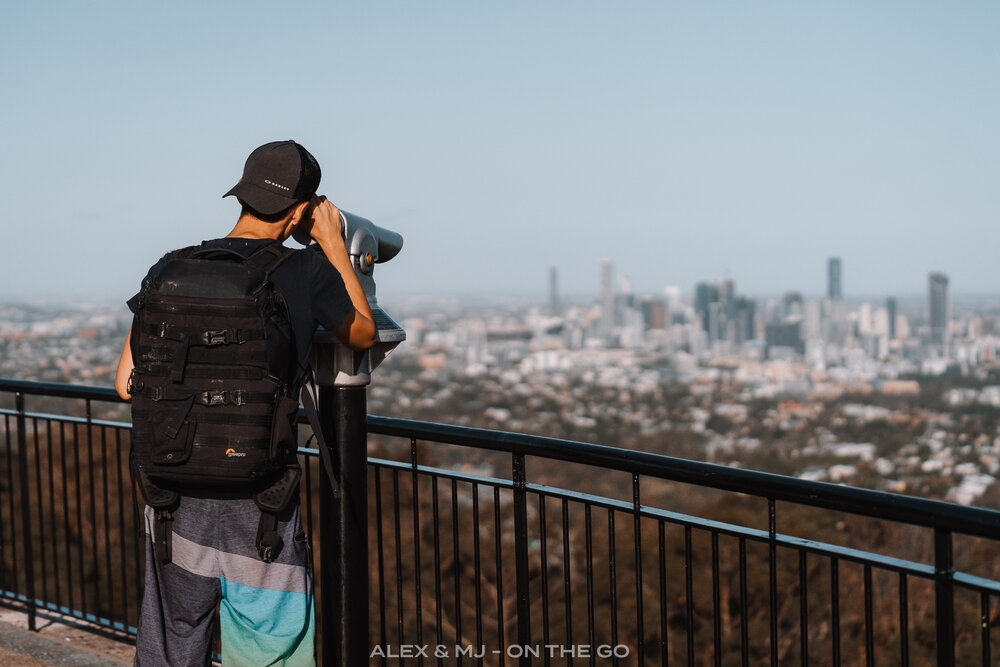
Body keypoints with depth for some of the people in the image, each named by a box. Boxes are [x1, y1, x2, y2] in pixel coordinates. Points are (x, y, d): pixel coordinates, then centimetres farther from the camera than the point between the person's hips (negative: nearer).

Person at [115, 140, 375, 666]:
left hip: (176, 492, 3)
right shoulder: (309, 272, -8)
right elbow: (364, 333, 12)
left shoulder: (171, 269, -1)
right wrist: (333, 243, 17)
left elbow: (127, 383, 3)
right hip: (258, 503, -3)